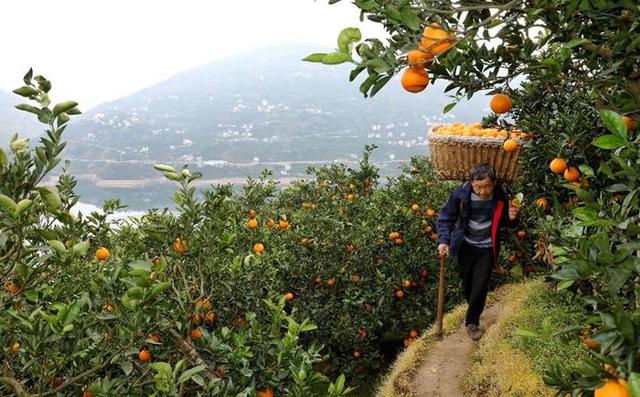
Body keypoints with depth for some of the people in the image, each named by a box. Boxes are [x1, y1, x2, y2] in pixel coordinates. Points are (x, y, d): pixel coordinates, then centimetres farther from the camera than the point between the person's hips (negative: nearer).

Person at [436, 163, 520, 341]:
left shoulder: (501, 196, -16)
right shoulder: (460, 194, -21)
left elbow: (507, 222, 1)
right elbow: (446, 217, -9)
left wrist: (512, 218, -22)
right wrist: (443, 240, -21)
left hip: (487, 249, -1)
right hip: (466, 246, 1)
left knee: (480, 287, -5)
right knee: (467, 284, 17)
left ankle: (472, 322, 16)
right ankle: (474, 309, 46)